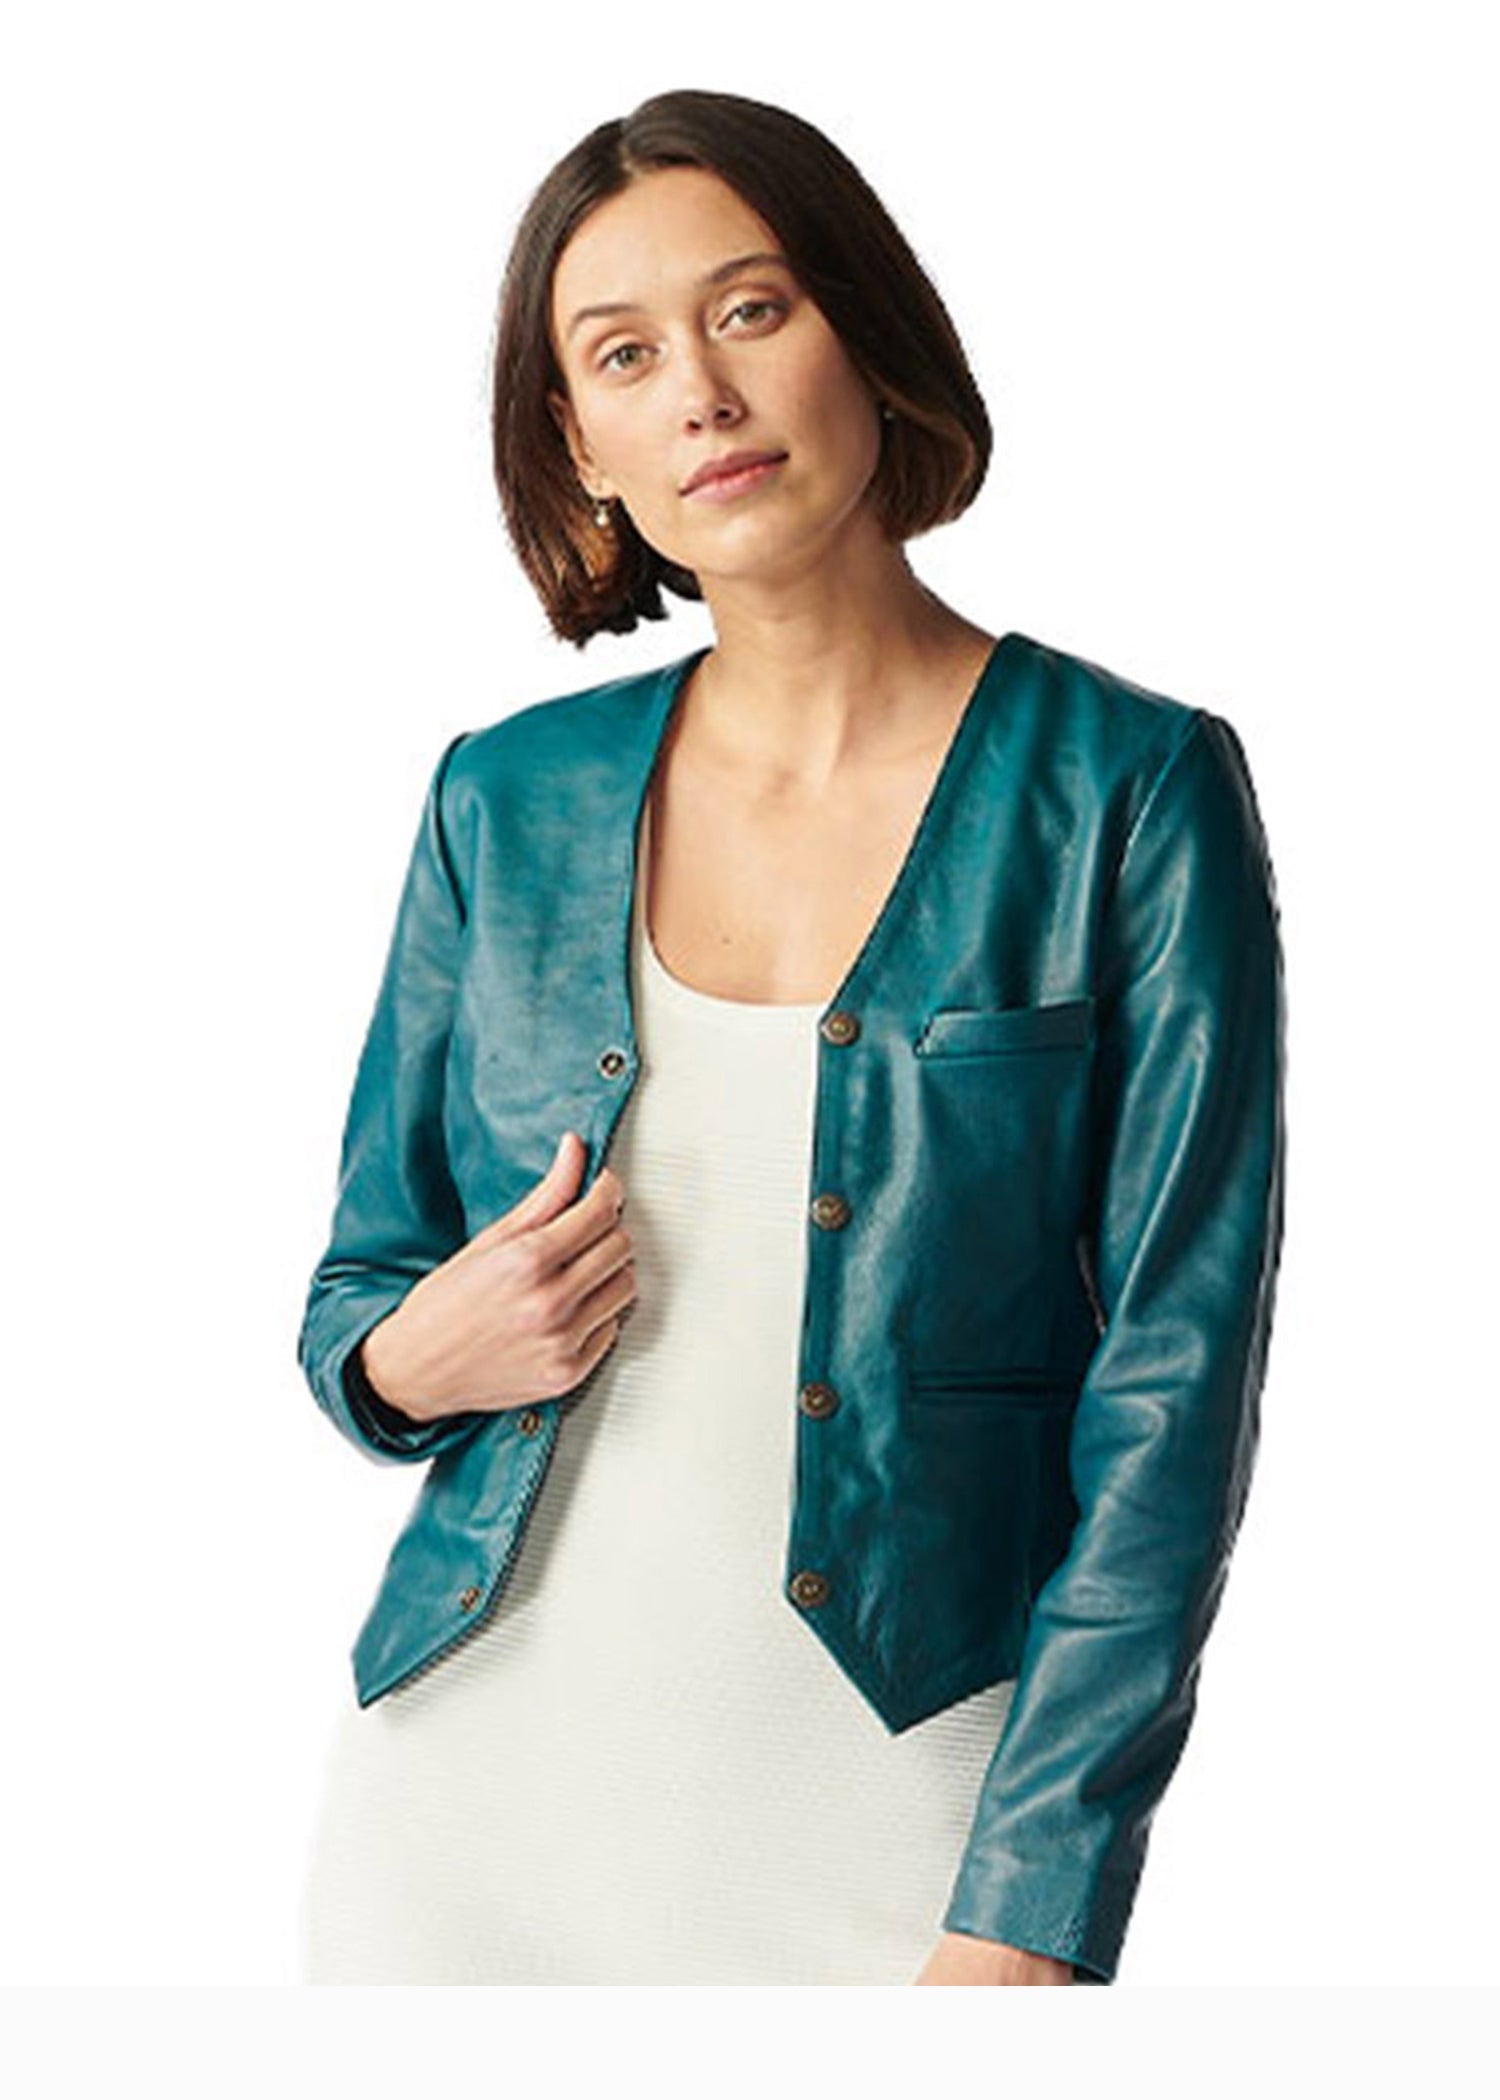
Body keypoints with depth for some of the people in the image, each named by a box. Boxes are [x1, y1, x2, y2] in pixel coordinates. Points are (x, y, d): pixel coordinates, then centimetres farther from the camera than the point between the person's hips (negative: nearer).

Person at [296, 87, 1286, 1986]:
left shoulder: (1130, 790, -7)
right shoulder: (507, 800, 3)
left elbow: (1171, 1397, -9)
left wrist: (1026, 1918, -15)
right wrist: (414, 1357, -10)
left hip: (888, 1811, -3)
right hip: (486, 1765, 3)